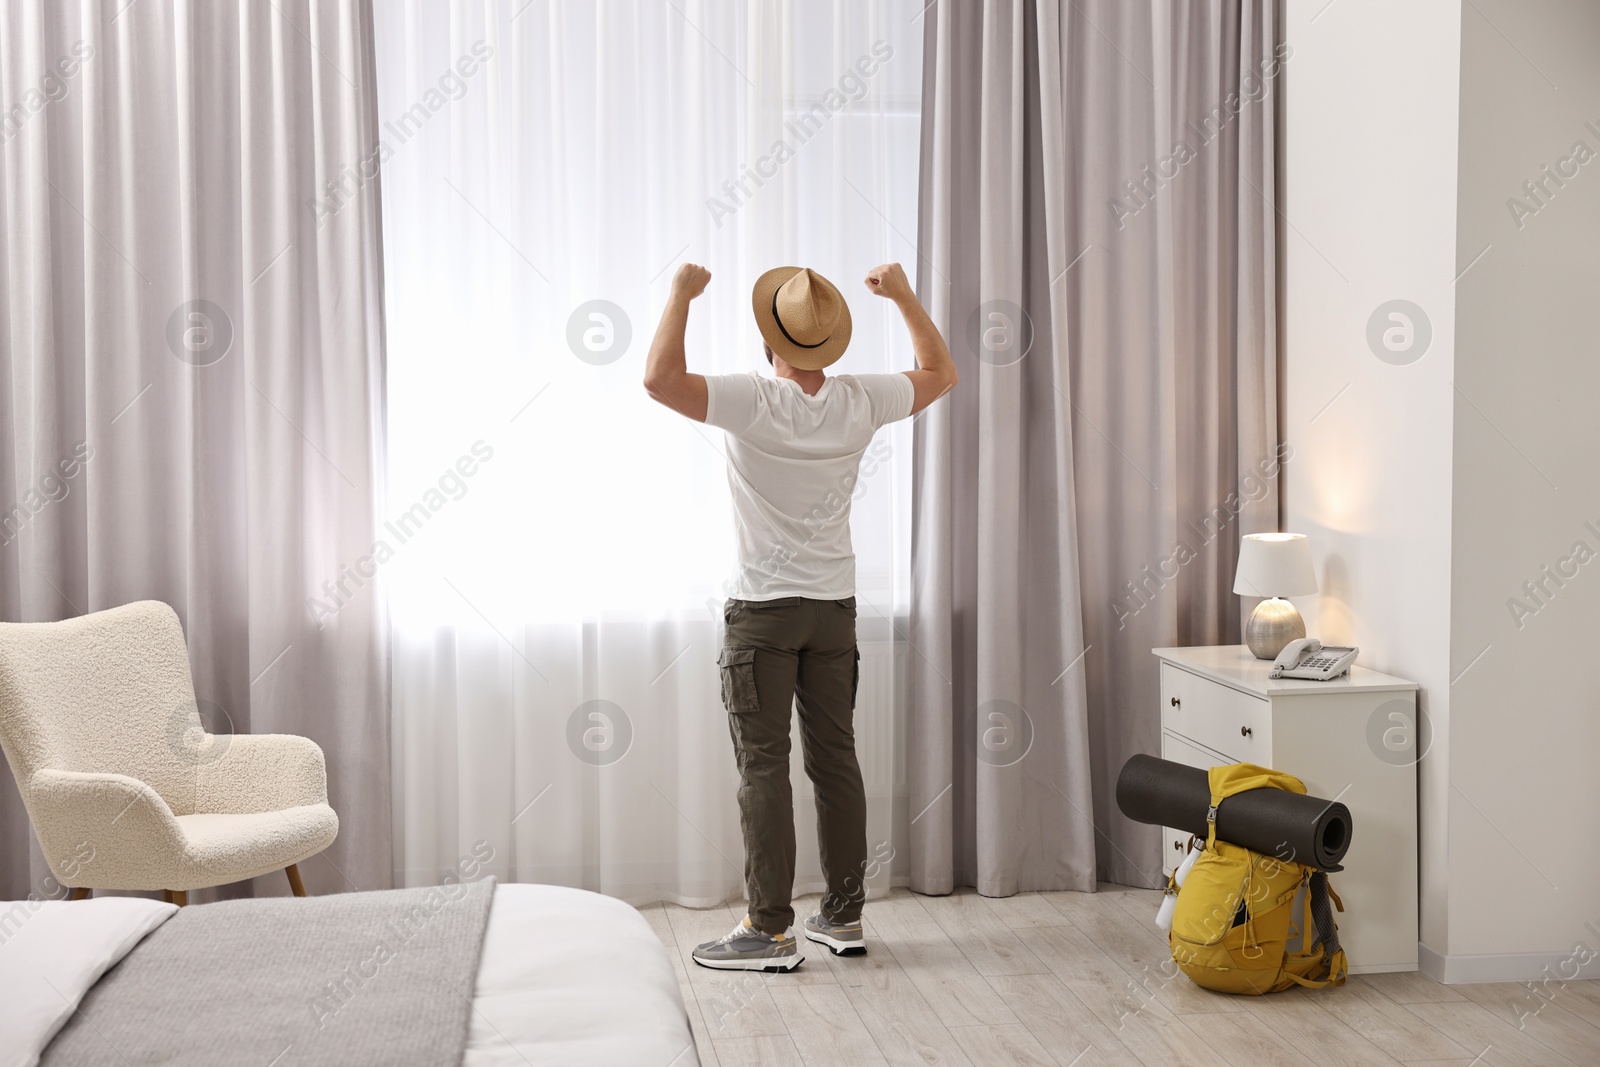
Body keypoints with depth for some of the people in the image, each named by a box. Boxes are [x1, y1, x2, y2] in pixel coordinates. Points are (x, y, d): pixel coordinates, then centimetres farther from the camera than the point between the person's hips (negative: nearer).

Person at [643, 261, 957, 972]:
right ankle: (843, 915, 18)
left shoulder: (754, 403, -17)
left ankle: (770, 930, 0)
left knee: (763, 765, -2)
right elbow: (940, 373, 15)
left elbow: (660, 378, -27)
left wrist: (682, 294, -14)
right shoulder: (860, 403, -2)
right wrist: (903, 295, 21)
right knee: (835, 759, 11)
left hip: (762, 612, -5)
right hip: (835, 611, 5)